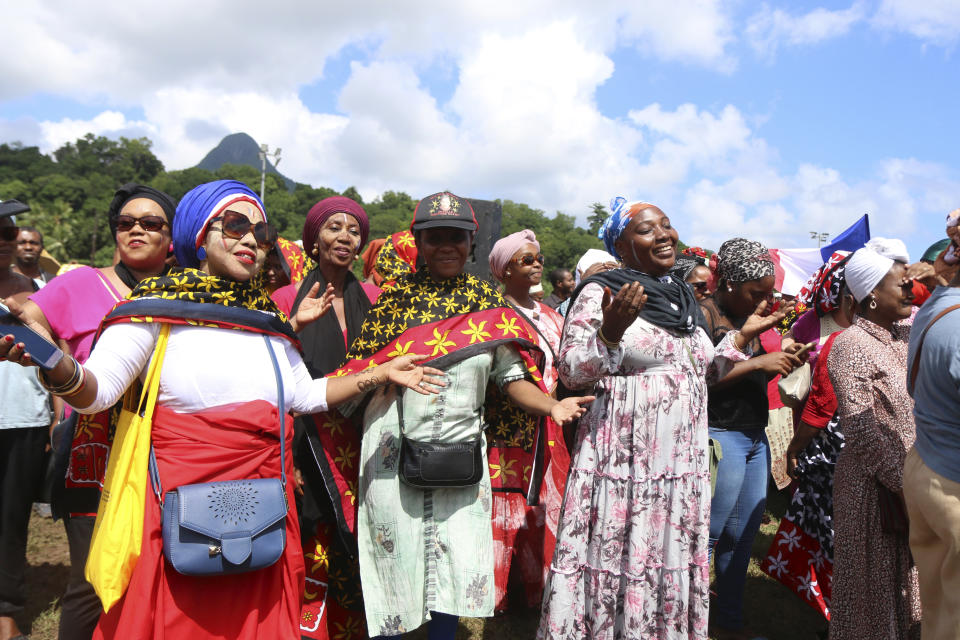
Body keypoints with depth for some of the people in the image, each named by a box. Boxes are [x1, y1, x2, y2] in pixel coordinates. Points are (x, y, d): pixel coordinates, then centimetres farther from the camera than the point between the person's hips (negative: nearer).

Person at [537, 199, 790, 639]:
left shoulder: (683, 298, 14)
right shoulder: (599, 293, -8)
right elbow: (571, 372, -12)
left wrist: (743, 335, 14)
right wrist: (610, 331, -27)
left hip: (683, 463, 7)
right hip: (625, 459, -7)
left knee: (673, 562, 15)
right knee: (620, 564, 0)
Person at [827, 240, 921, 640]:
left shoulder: (914, 326, 5)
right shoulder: (849, 347, -15)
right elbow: (861, 431, -18)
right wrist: (908, 482, -20)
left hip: (918, 476, 6)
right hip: (875, 485, -6)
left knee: (913, 580, 18)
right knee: (877, 584, 8)